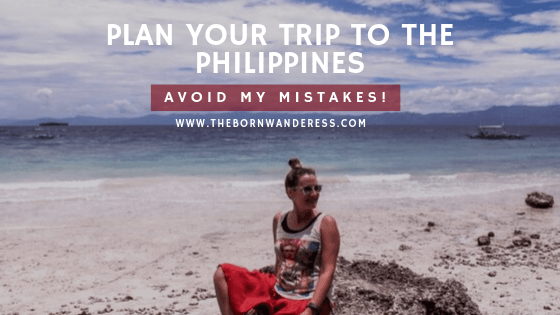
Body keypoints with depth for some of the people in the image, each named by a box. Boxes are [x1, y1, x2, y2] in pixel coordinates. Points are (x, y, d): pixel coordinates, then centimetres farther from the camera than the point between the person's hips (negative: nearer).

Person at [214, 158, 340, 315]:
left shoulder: (326, 223, -10)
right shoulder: (279, 220, 5)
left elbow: (327, 271, -15)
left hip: (309, 301, -6)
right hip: (276, 294, 6)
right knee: (222, 274, 1)